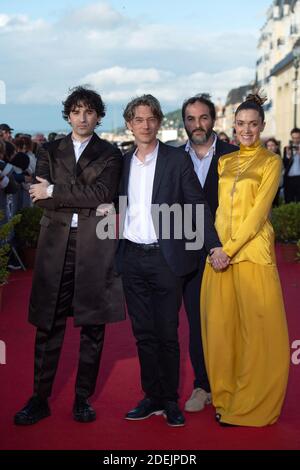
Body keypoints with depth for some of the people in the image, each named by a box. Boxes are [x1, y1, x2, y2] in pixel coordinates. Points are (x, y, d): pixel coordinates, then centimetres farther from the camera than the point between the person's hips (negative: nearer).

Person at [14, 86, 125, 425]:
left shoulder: (110, 155, 8)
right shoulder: (49, 152, 13)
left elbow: (103, 193, -9)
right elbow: (41, 199, 1)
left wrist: (54, 191, -9)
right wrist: (86, 201, -9)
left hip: (94, 247, -1)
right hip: (56, 245, 1)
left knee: (92, 326, 5)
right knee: (48, 326, 3)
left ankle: (83, 398, 17)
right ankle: (40, 398, 13)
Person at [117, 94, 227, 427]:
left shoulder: (177, 159, -2)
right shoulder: (123, 162, 10)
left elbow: (197, 205, -5)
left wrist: (215, 246, -12)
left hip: (165, 257, -4)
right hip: (132, 258, 4)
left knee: (167, 333, 3)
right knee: (143, 333, 10)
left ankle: (170, 400, 17)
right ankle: (152, 396, 22)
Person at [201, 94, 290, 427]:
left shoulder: (271, 162, 1)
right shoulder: (224, 162, 16)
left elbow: (259, 210, -8)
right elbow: (219, 207, 15)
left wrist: (230, 247, -15)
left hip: (252, 251, -5)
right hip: (220, 250, 5)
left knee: (256, 326, -2)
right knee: (219, 324, 6)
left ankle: (253, 404, 9)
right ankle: (224, 398, 18)